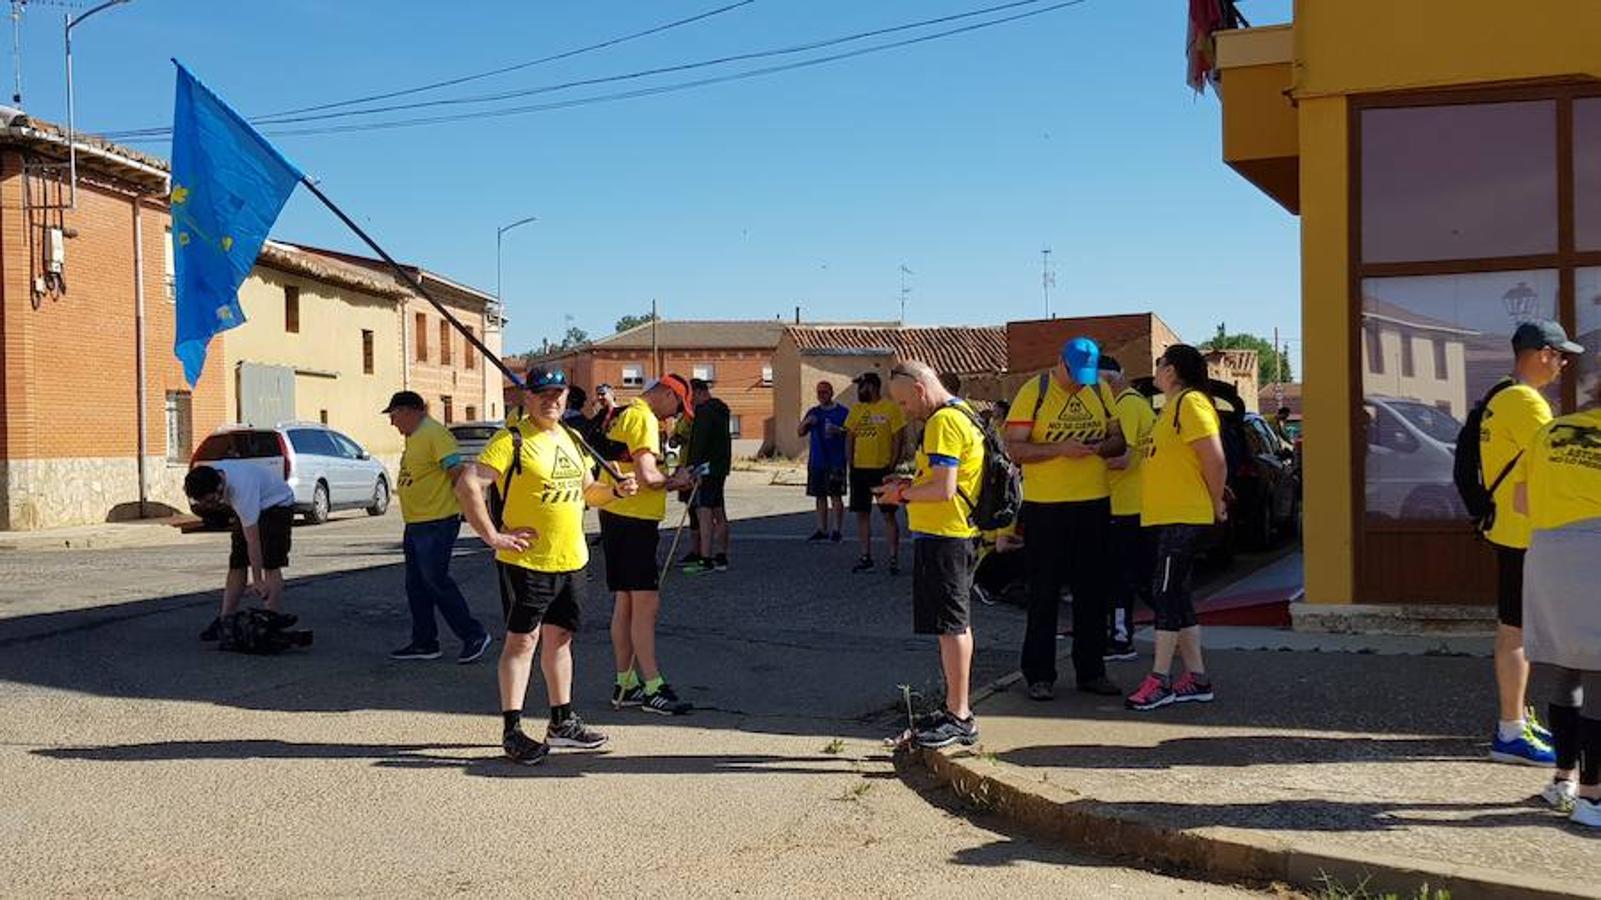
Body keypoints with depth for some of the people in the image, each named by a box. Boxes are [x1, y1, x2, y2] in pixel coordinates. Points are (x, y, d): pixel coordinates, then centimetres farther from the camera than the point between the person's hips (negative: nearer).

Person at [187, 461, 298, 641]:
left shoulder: (242, 490, -41)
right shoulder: (209, 476, -20)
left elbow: (253, 540, -37)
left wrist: (257, 580, -34)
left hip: (277, 503, -8)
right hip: (252, 508, 8)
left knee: (270, 564, -16)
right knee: (236, 563, 3)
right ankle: (225, 620, 6)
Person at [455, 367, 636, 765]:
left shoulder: (571, 440, 14)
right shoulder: (512, 440, -11)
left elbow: (587, 490, 26)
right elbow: (468, 485, -19)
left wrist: (616, 490, 5)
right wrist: (493, 536, -19)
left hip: (571, 560, 7)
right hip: (526, 561, -7)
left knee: (559, 637, 15)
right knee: (522, 640, -3)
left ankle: (562, 721, 25)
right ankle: (512, 730, 4)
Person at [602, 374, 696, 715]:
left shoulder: (625, 415, 17)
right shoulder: (644, 419, -14)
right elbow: (647, 476, -23)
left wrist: (667, 481, 14)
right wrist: (674, 480, -6)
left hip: (616, 516, 10)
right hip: (634, 520, -10)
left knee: (625, 603, 13)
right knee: (646, 604, -8)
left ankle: (625, 684, 18)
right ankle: (653, 688, -6)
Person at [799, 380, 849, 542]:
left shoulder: (842, 412, -1)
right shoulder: (813, 412, 12)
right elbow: (800, 433, 11)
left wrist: (838, 430, -19)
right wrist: (806, 422, -8)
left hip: (836, 462, -5)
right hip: (816, 461, 5)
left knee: (836, 496, -5)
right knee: (820, 496, 10)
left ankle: (838, 530, 0)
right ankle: (822, 530, 17)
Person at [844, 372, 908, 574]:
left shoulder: (891, 408, -6)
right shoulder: (856, 409, 10)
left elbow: (898, 438, -8)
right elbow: (850, 436, 14)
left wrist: (892, 466, -12)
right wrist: (850, 462, 4)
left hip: (882, 469, -6)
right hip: (859, 469, 6)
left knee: (888, 514, -1)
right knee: (862, 513, 8)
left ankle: (894, 558, 5)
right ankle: (866, 557, 16)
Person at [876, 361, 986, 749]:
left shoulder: (943, 422, -17)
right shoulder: (961, 413, 16)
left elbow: (944, 488, -23)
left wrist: (903, 494, -9)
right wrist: (912, 484, 13)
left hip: (941, 537, -11)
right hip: (957, 532, 11)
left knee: (952, 625, -5)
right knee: (957, 624, 15)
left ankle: (959, 719, 0)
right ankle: (955, 708, 24)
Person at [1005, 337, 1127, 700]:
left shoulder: (1100, 391, 8)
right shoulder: (1034, 392, -6)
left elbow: (1118, 440, 13)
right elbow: (1015, 448, -11)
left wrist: (1101, 447, -10)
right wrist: (1060, 449, -22)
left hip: (1094, 502, 5)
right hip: (1045, 506, -5)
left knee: (1092, 590, 10)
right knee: (1044, 593, 2)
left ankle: (1091, 671, 21)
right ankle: (1039, 675, 9)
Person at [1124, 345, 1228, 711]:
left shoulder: (1192, 403, -14)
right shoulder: (1172, 406, 18)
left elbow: (1215, 461, -18)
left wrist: (1216, 505, -9)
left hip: (1184, 517, -10)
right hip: (1164, 517, 10)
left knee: (1167, 593, -9)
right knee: (1174, 595, 11)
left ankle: (1160, 680, -5)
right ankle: (1197, 679, 16)